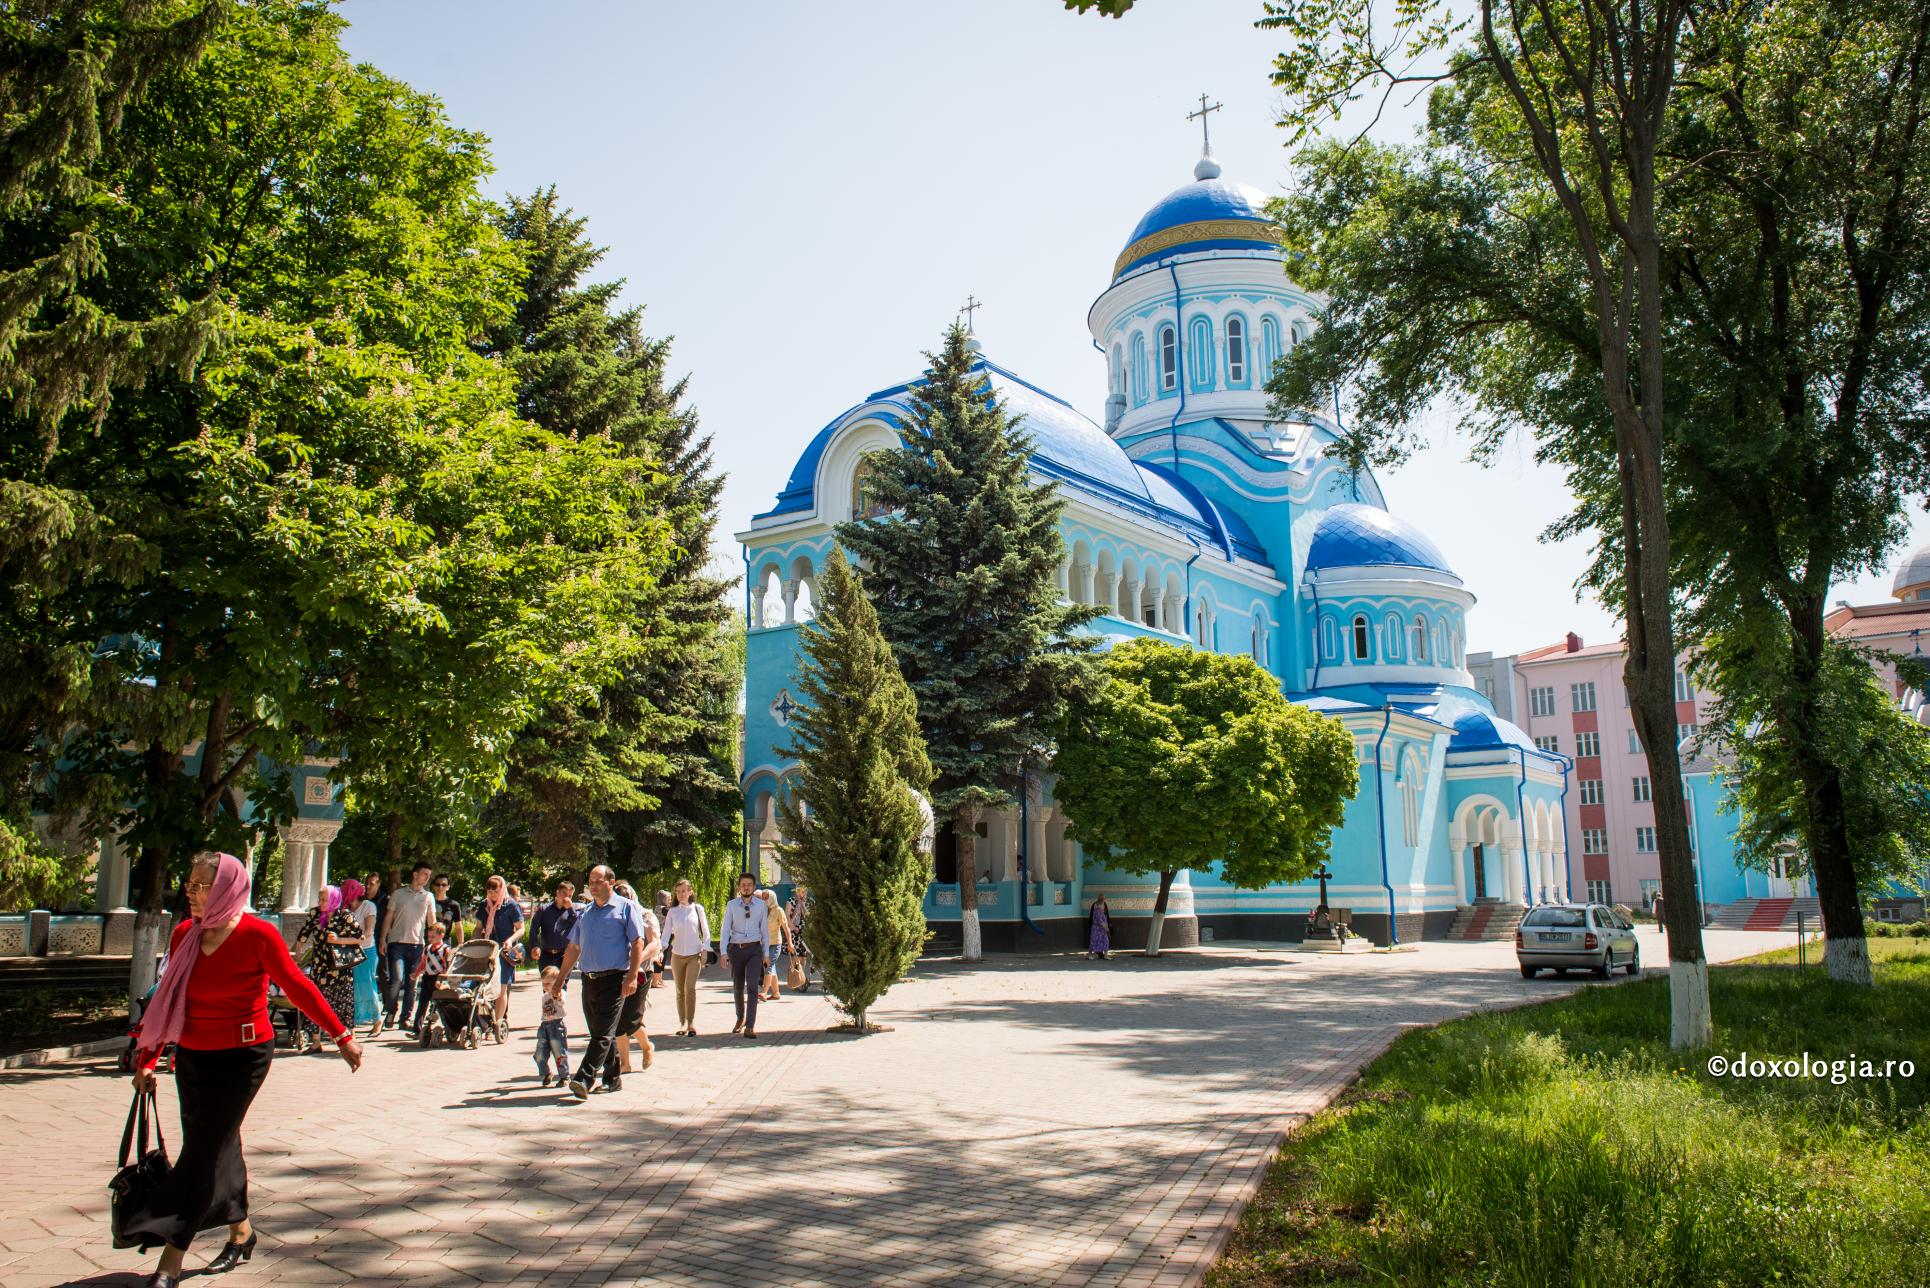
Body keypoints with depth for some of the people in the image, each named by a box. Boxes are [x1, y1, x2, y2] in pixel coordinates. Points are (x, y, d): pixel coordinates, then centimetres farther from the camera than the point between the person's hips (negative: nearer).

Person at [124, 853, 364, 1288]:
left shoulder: (258, 935, -16)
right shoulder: (185, 934, -1)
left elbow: (298, 987, -9)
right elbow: (167, 998, 8)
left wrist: (341, 1036, -7)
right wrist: (147, 1058, 9)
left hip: (243, 1057, -6)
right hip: (192, 1057, 6)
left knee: (203, 1151, -5)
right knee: (217, 1147, 16)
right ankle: (241, 1233, 35)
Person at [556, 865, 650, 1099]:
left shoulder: (626, 908, 0)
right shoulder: (585, 913, 18)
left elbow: (637, 943, -6)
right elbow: (574, 948, 21)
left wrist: (632, 976, -16)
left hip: (614, 979, -6)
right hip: (589, 980, 6)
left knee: (603, 1034, -11)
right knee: (598, 1033, 10)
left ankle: (584, 1079, -16)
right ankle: (613, 1079, 20)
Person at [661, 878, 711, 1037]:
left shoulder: (697, 909, 1)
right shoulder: (673, 911, 4)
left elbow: (706, 931, 6)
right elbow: (666, 932, 1)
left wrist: (705, 949, -1)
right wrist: (662, 948, -15)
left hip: (694, 955, -2)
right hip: (677, 955, 2)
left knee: (690, 988, -15)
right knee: (680, 991, 5)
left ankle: (691, 1022, -9)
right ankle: (682, 1022, 13)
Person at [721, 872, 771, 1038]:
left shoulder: (762, 905, 3)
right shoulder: (731, 905, 2)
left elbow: (765, 930, 7)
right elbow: (725, 929, 2)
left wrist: (766, 953, 6)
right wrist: (724, 952, -6)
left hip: (754, 949, -1)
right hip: (736, 949, 1)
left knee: (753, 987, -14)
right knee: (737, 988, 13)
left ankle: (750, 1026, -15)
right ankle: (740, 1018, 35)